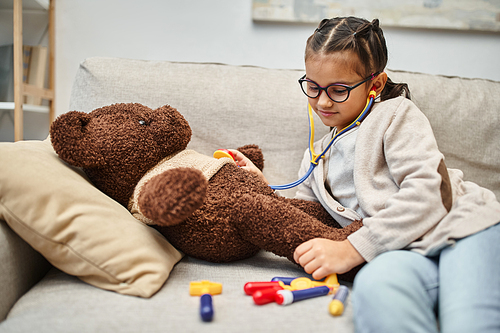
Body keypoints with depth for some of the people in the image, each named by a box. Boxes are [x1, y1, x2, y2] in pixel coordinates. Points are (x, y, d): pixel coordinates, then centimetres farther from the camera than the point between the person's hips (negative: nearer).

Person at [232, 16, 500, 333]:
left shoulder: (397, 114, 9)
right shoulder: (317, 157, 28)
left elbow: (429, 191, -7)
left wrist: (353, 248, -13)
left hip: (462, 226, -3)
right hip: (402, 250, 4)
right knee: (375, 287, -38)